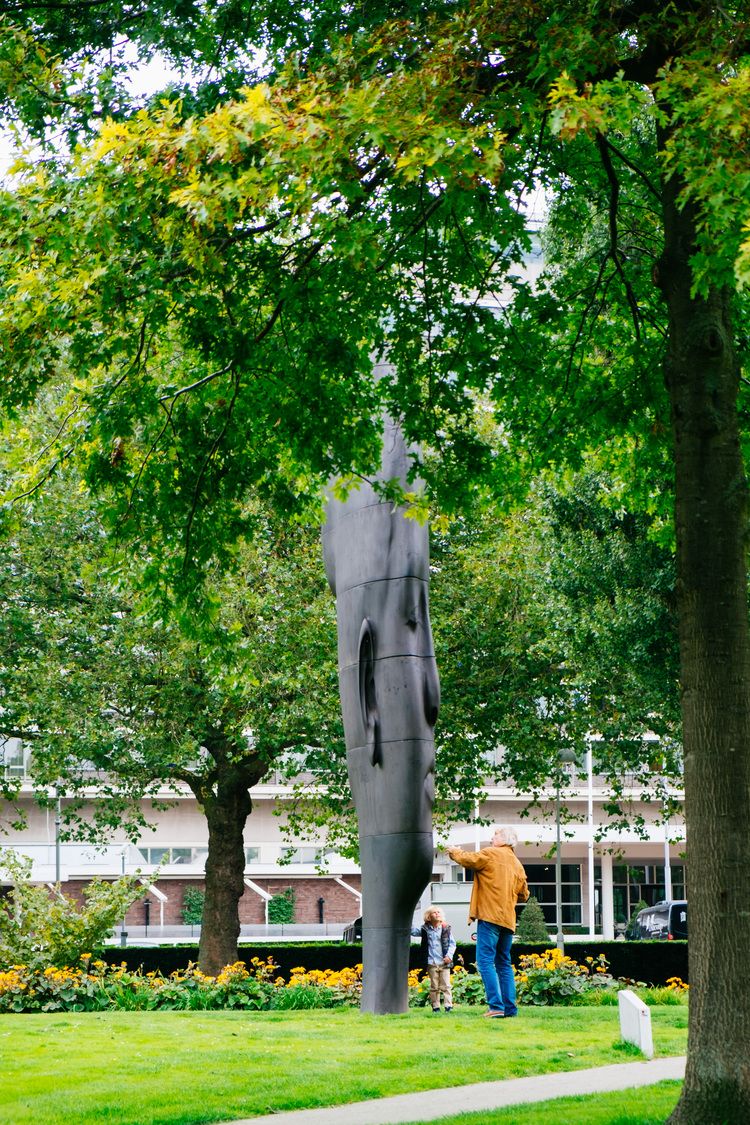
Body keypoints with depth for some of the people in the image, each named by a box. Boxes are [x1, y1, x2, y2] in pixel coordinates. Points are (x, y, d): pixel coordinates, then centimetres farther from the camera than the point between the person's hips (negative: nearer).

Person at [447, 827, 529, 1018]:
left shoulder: (491, 854, -3)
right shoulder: (518, 865, 18)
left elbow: (469, 859, -7)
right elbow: (523, 894, 22)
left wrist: (455, 852, 12)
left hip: (490, 915, -7)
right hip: (508, 919, 7)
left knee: (485, 961, -9)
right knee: (504, 963, 13)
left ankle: (496, 1006, -18)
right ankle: (510, 1007, 7)